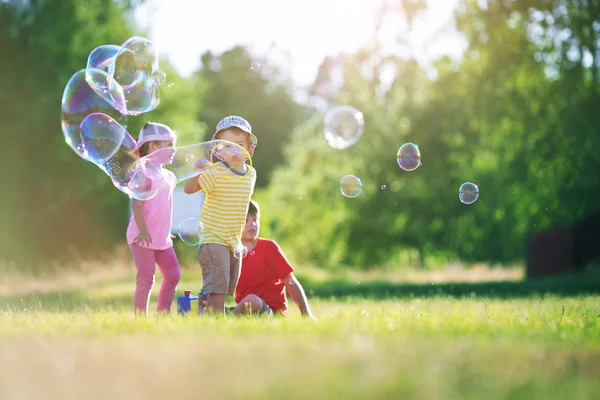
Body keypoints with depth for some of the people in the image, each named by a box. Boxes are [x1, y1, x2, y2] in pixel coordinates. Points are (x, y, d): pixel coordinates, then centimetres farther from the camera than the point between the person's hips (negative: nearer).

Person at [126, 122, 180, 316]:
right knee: (146, 279, -8)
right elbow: (137, 203, -17)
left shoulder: (169, 176, 15)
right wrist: (143, 230, -24)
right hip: (143, 238, -8)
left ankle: (163, 315, 15)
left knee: (173, 276, 5)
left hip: (162, 239, 8)